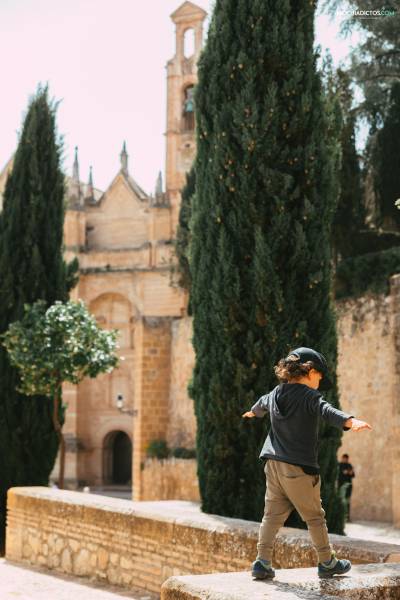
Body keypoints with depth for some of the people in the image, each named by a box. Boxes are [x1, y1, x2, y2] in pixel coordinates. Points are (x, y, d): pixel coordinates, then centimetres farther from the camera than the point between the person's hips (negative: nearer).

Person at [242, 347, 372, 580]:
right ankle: (327, 563, 18)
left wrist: (253, 412, 60)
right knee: (315, 517, 7)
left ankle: (263, 562, 4)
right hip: (299, 467, -6)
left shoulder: (275, 394, 12)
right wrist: (351, 421, -49)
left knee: (273, 514, 9)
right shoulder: (309, 396, -11)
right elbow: (327, 411, -32)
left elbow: (262, 404, 36)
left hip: (274, 463, 6)